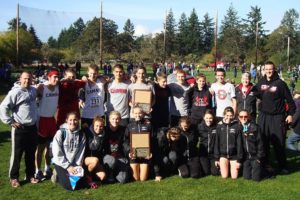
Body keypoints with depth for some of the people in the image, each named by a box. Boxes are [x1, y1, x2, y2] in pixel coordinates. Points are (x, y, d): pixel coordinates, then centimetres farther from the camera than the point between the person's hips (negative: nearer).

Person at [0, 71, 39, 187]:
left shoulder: (33, 90, 5)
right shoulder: (15, 92, -15)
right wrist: (10, 122, -16)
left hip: (32, 127, 6)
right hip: (19, 128, -6)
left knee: (31, 153, 14)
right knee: (17, 154, 4)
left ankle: (30, 175, 27)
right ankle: (14, 177, 16)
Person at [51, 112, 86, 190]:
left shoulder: (81, 134, -3)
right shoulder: (60, 133, -14)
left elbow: (81, 153, 0)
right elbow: (57, 153, -14)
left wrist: (78, 166, -9)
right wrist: (68, 166, -15)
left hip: (74, 164, 4)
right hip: (60, 163, -4)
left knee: (80, 184, -6)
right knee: (70, 186, -17)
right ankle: (57, 175, 11)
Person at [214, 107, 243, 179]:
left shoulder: (237, 126, -6)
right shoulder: (219, 126, -1)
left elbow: (239, 143, -5)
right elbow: (217, 143, 1)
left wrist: (239, 159, -7)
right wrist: (216, 158, 0)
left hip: (234, 155, -1)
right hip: (223, 154, 1)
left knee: (234, 177, -2)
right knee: (224, 176, -3)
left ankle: (231, 167, 29)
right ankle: (224, 167, 27)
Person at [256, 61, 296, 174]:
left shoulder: (280, 83, -6)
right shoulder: (261, 83, 5)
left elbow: (289, 99, -3)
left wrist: (290, 114, -4)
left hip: (277, 117, -4)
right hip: (263, 116, 4)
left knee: (279, 142, -1)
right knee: (263, 141, 7)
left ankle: (282, 166, 11)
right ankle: (265, 163, 20)